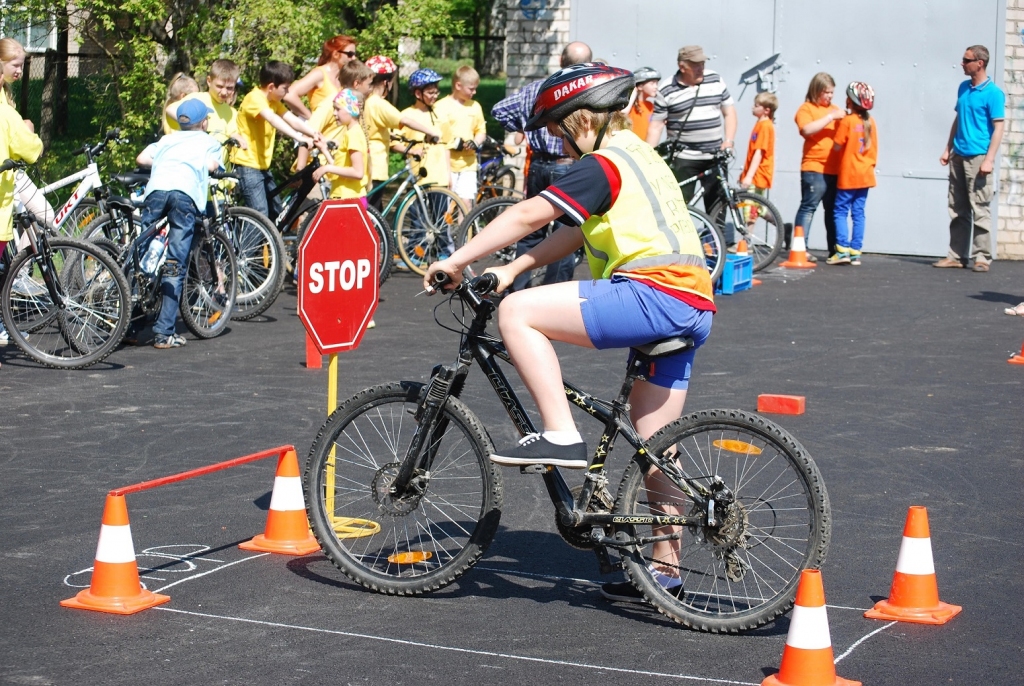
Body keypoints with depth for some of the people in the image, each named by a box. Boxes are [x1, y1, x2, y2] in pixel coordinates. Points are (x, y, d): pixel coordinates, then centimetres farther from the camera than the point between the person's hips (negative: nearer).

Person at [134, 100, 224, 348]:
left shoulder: (168, 139, 36)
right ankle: (164, 333, -7)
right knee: (175, 267, -2)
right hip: (186, 193, -2)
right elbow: (212, 165, 12)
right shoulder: (209, 141, 29)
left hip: (156, 188, 2)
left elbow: (142, 158, 24)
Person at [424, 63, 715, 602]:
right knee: (652, 443, 16)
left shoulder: (602, 164, -5)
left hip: (653, 294, -10)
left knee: (518, 313, -13)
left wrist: (457, 261, -6)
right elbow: (575, 233, 23)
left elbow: (527, 216, -10)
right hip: (692, 307, 10)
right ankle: (666, 564, 22)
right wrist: (511, 270, 15)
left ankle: (561, 436, -17)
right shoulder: (637, 156, 25)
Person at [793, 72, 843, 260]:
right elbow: (807, 130, -18)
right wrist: (831, 117, -18)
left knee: (833, 210, 9)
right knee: (808, 207, -8)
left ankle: (834, 250, 13)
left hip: (835, 169, 6)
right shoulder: (806, 109, 1)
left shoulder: (834, 110, 19)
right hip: (814, 168, -6)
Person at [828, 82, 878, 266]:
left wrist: (837, 127, 4)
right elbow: (874, 148, 11)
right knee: (858, 213, 7)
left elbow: (837, 146, -11)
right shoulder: (870, 122, 6)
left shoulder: (847, 121, -13)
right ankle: (855, 252, 6)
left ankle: (843, 250, -9)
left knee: (841, 211, 0)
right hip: (865, 175, 6)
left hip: (848, 175, -6)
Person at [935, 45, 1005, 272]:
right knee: (957, 210, 10)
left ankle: (982, 257, -1)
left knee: (980, 211, -5)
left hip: (978, 158, -7)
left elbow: (998, 128, -11)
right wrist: (948, 149, 17)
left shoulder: (993, 93, -8)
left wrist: (989, 159, -17)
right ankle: (957, 255, 16)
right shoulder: (963, 88, 12)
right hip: (958, 157, 7)